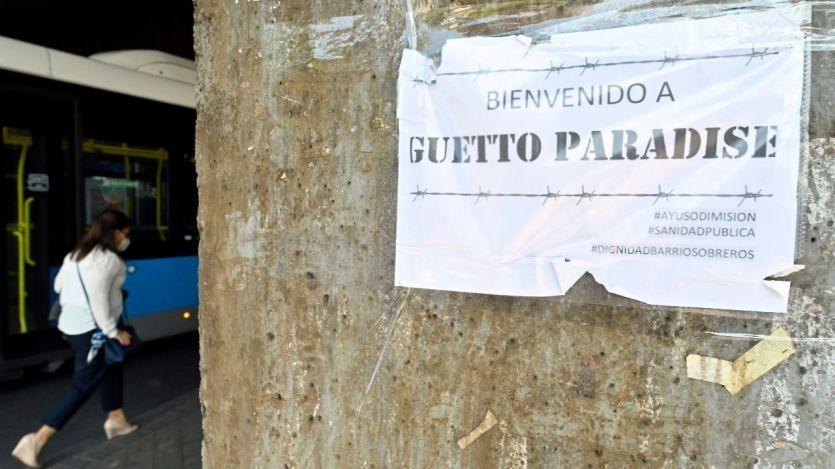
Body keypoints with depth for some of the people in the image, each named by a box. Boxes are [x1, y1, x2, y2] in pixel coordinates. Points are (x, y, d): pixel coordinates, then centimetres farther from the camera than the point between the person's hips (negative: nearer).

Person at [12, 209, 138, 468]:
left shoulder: (77, 253, 9)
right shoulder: (108, 259, -19)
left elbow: (59, 285, 13)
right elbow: (98, 299, -25)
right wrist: (113, 331, -19)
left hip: (71, 324, 10)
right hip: (90, 329, -10)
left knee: (112, 367, 22)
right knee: (82, 387, -1)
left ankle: (116, 420, 33)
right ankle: (37, 439, -1)